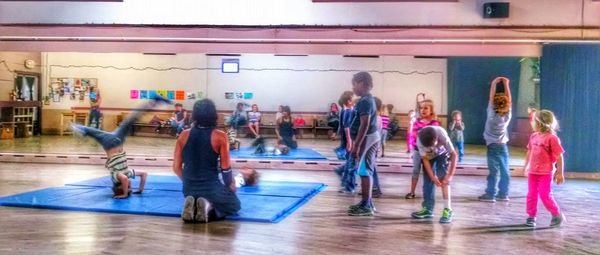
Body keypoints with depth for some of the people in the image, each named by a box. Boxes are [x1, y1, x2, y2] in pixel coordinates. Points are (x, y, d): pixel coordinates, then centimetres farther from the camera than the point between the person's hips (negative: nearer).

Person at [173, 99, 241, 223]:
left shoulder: (184, 135, 0)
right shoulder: (220, 136, -10)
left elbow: (176, 167, 4)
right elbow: (225, 167, -7)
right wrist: (231, 185, 13)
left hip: (189, 189, 4)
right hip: (212, 187, -4)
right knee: (234, 206, 25)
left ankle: (193, 206, -1)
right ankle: (209, 209, -8)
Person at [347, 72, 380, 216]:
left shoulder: (364, 101, -17)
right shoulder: (368, 99, 14)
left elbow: (364, 125, -23)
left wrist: (356, 145, -23)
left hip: (366, 139, -10)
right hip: (370, 138, 10)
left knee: (364, 172, -6)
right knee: (366, 171, 14)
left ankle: (366, 206, -2)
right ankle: (367, 203, 22)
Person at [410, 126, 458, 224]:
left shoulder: (442, 135, -40)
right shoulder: (420, 140, -35)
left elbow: (453, 154, -31)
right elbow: (425, 159, -24)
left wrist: (450, 174, -35)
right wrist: (432, 176, -30)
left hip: (442, 154, -2)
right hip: (429, 156, 2)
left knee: (443, 178, -19)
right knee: (427, 180, 0)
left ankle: (447, 209, -19)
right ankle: (428, 209, 11)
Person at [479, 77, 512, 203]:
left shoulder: (492, 114, -12)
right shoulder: (508, 114, -3)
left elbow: (491, 98, -8)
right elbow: (509, 100, 4)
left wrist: (494, 84, -2)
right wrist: (506, 85, 7)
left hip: (493, 146, -4)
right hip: (503, 146, 4)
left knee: (494, 171, -6)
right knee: (504, 171, 7)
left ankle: (490, 195, -5)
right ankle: (503, 194, 12)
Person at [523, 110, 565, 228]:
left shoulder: (552, 138, -16)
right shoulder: (533, 136, 4)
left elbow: (559, 156, -12)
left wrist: (560, 173, -11)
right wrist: (526, 167, 22)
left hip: (545, 173, -6)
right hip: (532, 172, 6)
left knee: (545, 196, -3)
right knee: (531, 195, 8)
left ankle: (557, 215, 16)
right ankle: (531, 216, 18)